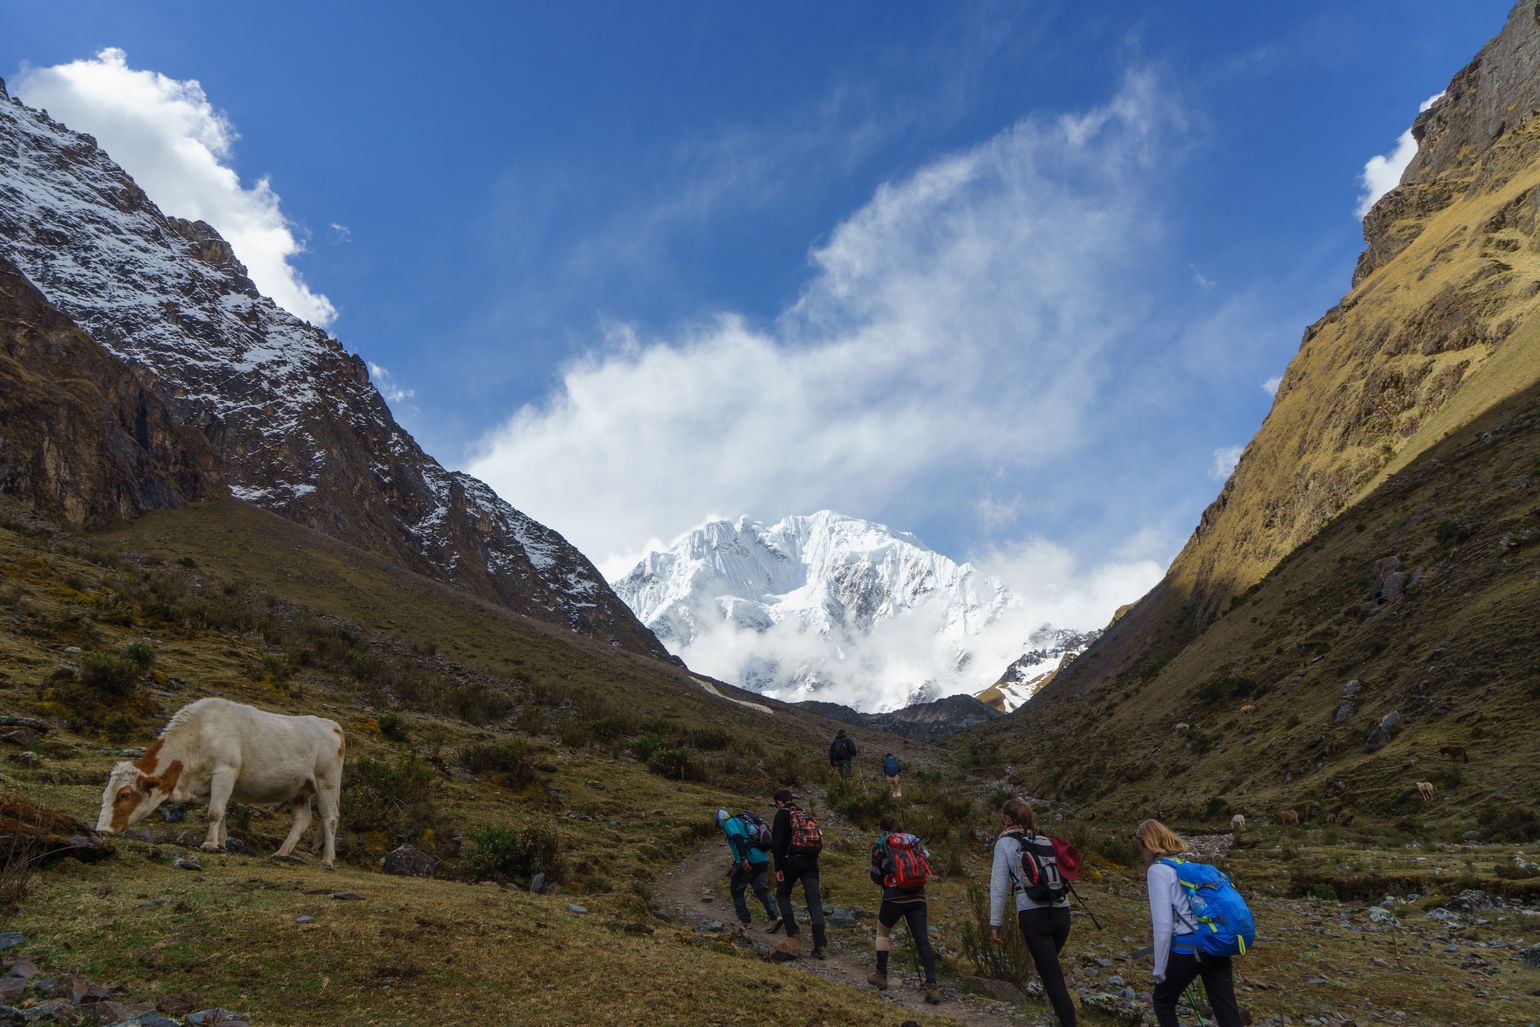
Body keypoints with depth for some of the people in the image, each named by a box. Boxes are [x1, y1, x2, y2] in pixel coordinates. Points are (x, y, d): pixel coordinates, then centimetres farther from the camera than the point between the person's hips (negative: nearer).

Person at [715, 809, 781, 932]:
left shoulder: (729, 823, 2)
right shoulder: (741, 822, 29)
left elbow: (738, 838, -17)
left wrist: (743, 859, -25)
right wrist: (733, 869, 40)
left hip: (748, 861, -8)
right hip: (763, 859, 8)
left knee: (736, 889, 9)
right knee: (760, 888, 7)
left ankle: (744, 920, 10)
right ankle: (775, 916, -9)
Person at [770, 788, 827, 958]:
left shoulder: (782, 815, 0)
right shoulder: (806, 814, 20)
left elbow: (777, 842, -10)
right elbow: (819, 839, 22)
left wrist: (778, 868, -10)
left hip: (792, 860, -5)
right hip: (811, 861, 5)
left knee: (782, 895, 16)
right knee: (814, 901, 0)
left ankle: (792, 935, 4)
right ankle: (820, 944, -8)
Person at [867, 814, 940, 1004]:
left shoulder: (880, 843, 6)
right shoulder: (915, 842, 17)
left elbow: (876, 876, 7)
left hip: (894, 896, -2)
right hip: (918, 898, 3)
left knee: (883, 932, 22)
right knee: (923, 941, 0)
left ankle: (881, 977, 28)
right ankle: (932, 986, -13)